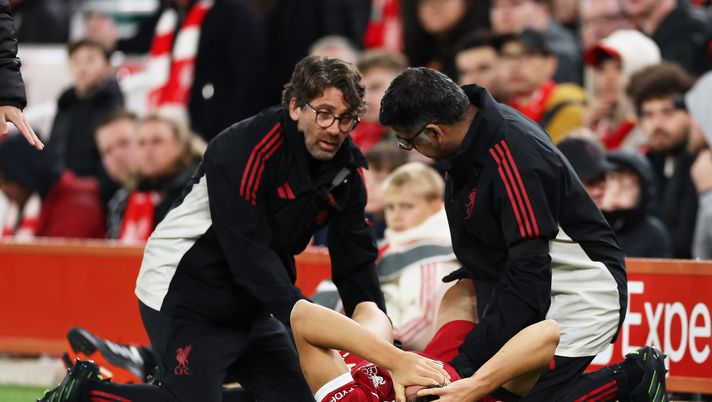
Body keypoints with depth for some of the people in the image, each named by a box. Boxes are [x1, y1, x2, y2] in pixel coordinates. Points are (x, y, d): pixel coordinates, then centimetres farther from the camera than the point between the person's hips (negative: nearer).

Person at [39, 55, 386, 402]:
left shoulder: (346, 164, -2)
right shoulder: (244, 149, -25)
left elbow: (356, 260, 1)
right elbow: (248, 250, -30)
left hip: (245, 304, 8)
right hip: (183, 293, -8)